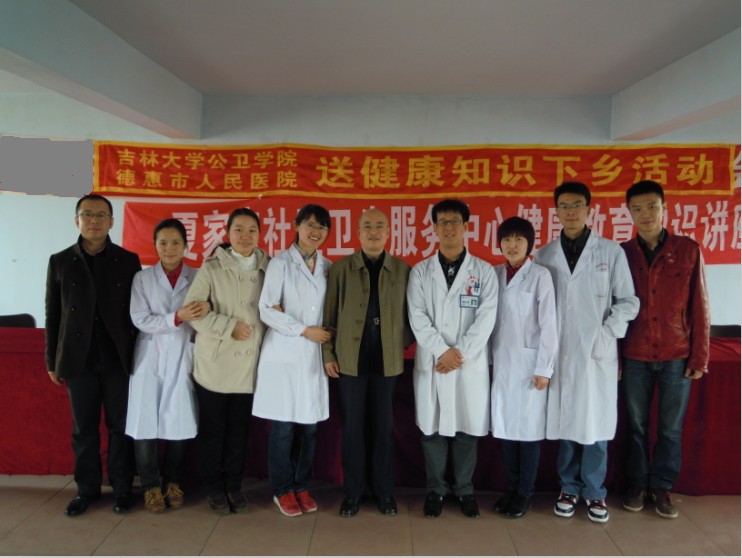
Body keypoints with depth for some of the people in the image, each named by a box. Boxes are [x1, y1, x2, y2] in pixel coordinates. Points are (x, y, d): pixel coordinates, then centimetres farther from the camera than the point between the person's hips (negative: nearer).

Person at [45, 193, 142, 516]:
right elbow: (53, 314, 7)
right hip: (79, 360, 1)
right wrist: (52, 361, 5)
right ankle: (87, 489, 24)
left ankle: (121, 488, 20)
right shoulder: (60, 261, 5)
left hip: (118, 359, -1)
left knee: (120, 426, 7)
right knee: (83, 429, 10)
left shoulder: (128, 260, 2)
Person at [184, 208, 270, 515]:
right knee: (212, 428, 8)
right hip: (214, 362, -2)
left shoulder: (268, 268, 4)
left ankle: (234, 486, 27)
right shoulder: (212, 268, -4)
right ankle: (214, 488, 25)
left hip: (249, 363, 2)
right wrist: (229, 326, -14)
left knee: (239, 428, 11)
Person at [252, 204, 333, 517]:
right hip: (284, 356, -3)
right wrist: (304, 331, -11)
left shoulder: (328, 268, 10)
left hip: (315, 357, 4)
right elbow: (267, 310, -7)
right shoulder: (280, 263, -1)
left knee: (309, 426, 7)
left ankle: (301, 486, 24)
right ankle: (283, 490, 18)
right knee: (283, 427, 2)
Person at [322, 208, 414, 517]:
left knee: (383, 426, 9)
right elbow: (330, 314, 1)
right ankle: (353, 491, 22)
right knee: (353, 426, 7)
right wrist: (328, 354, -2)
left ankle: (384, 490, 24)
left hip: (387, 361, 1)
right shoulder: (340, 268, 2)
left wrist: (402, 344, -1)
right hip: (350, 359, 0)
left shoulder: (403, 270, 4)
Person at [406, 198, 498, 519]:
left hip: (471, 363, 0)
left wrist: (460, 353, -13)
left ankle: (464, 489, 24)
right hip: (431, 362, 1)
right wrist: (443, 350, -13)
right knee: (432, 427, 6)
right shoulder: (420, 272, 5)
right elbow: (417, 318, -3)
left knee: (467, 427, 7)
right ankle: (435, 489, 22)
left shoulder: (484, 271, 4)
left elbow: (486, 318, -5)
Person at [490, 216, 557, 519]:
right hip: (501, 362, 4)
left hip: (529, 362, -4)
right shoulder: (494, 274, 5)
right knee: (505, 425, 9)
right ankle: (510, 488, 23)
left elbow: (548, 325, -8)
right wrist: (488, 360, 5)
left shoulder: (540, 275, -7)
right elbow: (490, 320, 8)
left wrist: (544, 368, -10)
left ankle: (525, 492, 19)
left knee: (529, 427, 4)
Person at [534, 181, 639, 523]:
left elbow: (628, 301, 3)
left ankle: (594, 492, 22)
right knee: (564, 422, 9)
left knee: (596, 423, 5)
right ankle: (570, 487, 25)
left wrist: (607, 333, -9)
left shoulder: (611, 252, 1)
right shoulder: (544, 256, 5)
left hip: (598, 352, -1)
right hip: (559, 352, 1)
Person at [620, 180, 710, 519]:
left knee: (671, 428, 10)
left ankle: (662, 487, 28)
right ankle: (637, 485, 28)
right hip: (634, 358, 0)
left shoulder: (688, 250, -1)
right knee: (636, 425, 12)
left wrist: (699, 357, -2)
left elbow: (699, 307, 0)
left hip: (677, 357, 0)